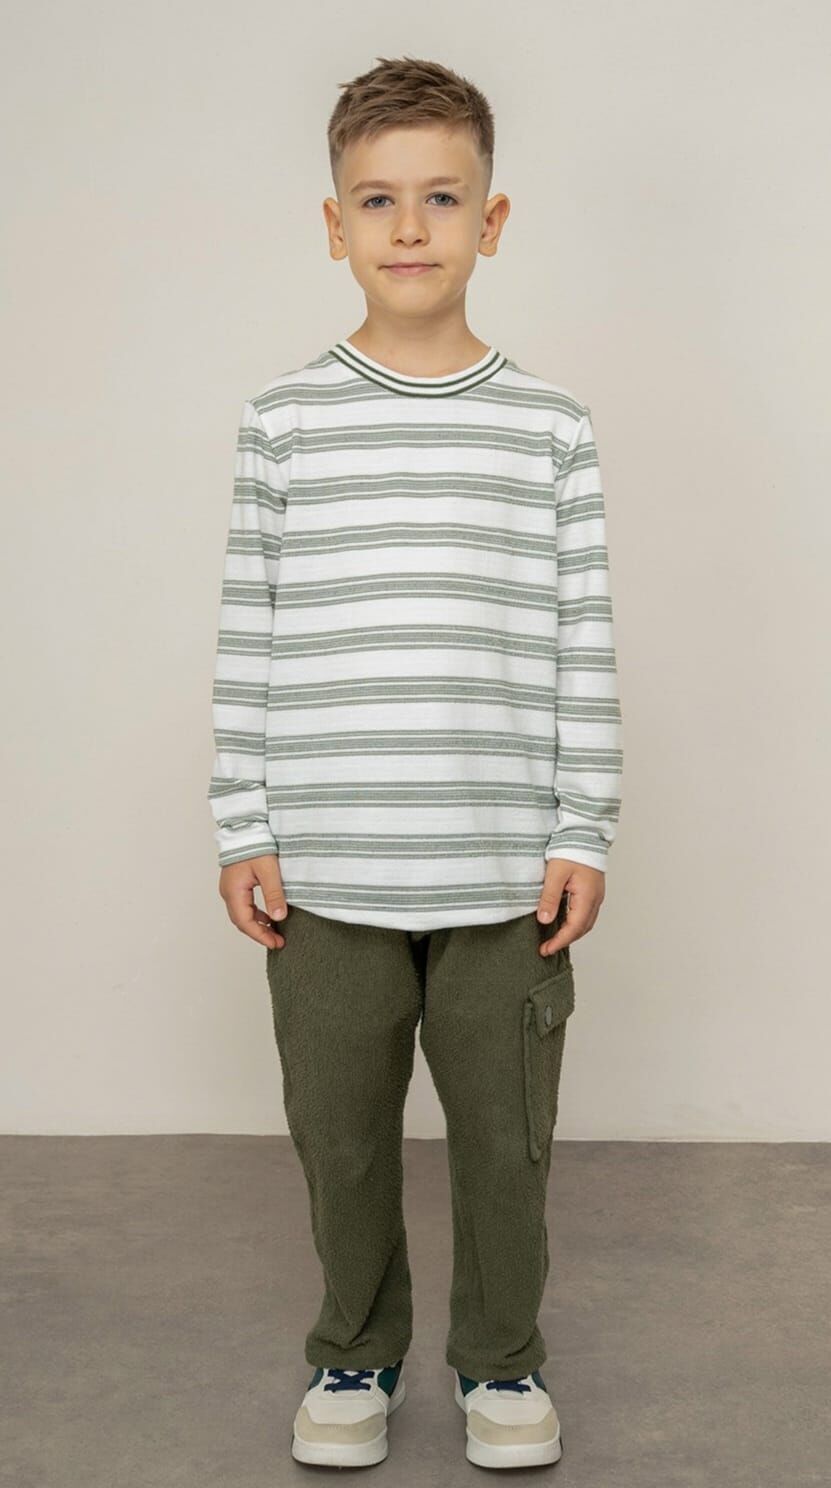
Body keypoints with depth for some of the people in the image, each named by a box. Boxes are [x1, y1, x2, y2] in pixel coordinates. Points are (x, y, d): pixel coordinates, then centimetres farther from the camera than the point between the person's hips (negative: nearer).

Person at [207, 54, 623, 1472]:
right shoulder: (284, 418, 1)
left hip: (505, 871, 0)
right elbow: (249, 636, 2)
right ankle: (356, 1352, 36)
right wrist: (245, 831, 0)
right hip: (326, 871, 0)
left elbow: (582, 643, 2)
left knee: (504, 1137, 12)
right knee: (340, 1132, 13)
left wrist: (582, 835, -1)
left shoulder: (549, 424, 1)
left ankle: (500, 1357, 34)